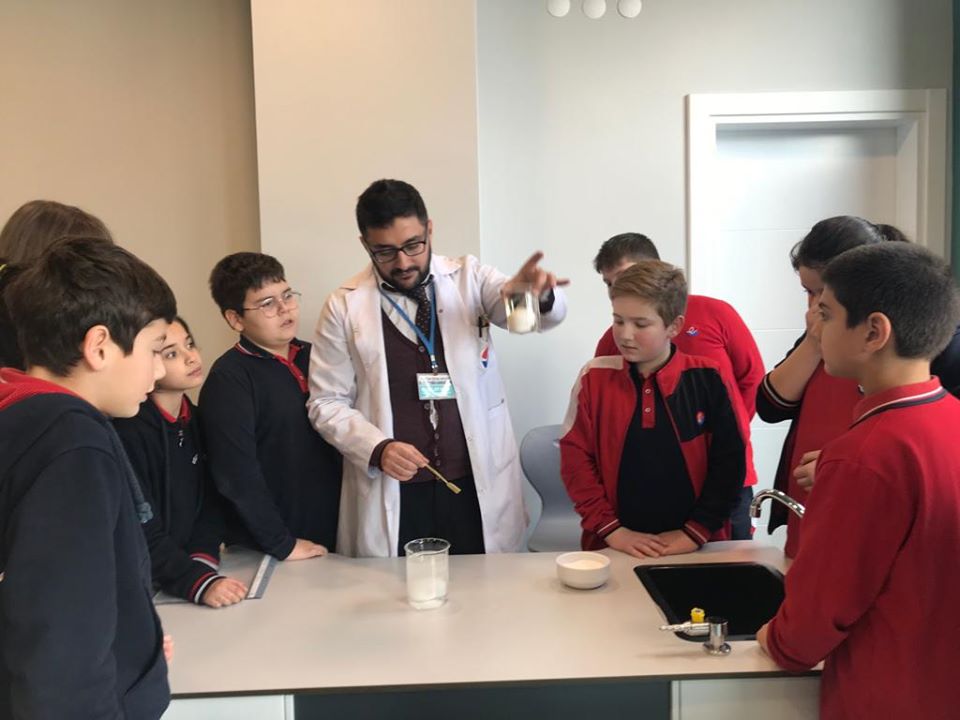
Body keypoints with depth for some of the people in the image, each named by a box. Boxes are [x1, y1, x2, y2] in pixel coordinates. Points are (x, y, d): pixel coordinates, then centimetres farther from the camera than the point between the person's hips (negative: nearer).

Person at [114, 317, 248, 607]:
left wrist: (203, 562, -11)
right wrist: (200, 582, -27)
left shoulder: (197, 420, 5)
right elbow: (140, 534, -18)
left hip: (192, 566, 5)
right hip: (143, 588, -5)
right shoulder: (128, 433, -16)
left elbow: (209, 505, 4)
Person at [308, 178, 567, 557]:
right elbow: (327, 403, 2)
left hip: (478, 487, 1)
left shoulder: (468, 278, 2)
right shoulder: (344, 306, 0)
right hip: (393, 496, -1)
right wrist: (378, 448, -14)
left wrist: (538, 293, -33)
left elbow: (535, 313, -9)